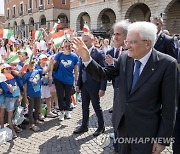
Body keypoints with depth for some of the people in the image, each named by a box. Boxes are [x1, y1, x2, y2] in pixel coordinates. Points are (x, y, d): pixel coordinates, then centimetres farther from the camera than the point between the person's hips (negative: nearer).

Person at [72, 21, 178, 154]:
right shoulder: (125, 58, -3)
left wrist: (163, 139, -11)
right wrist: (86, 58, -16)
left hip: (145, 130, -4)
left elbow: (169, 105, -14)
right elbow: (103, 74, 0)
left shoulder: (167, 64, -17)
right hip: (122, 123, 5)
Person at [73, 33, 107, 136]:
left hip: (94, 86, -6)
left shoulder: (98, 54, -13)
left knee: (97, 107, 8)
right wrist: (78, 84, 10)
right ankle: (84, 126, 31)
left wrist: (102, 88, -17)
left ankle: (101, 126, 27)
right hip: (84, 85, 6)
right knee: (85, 107, 16)